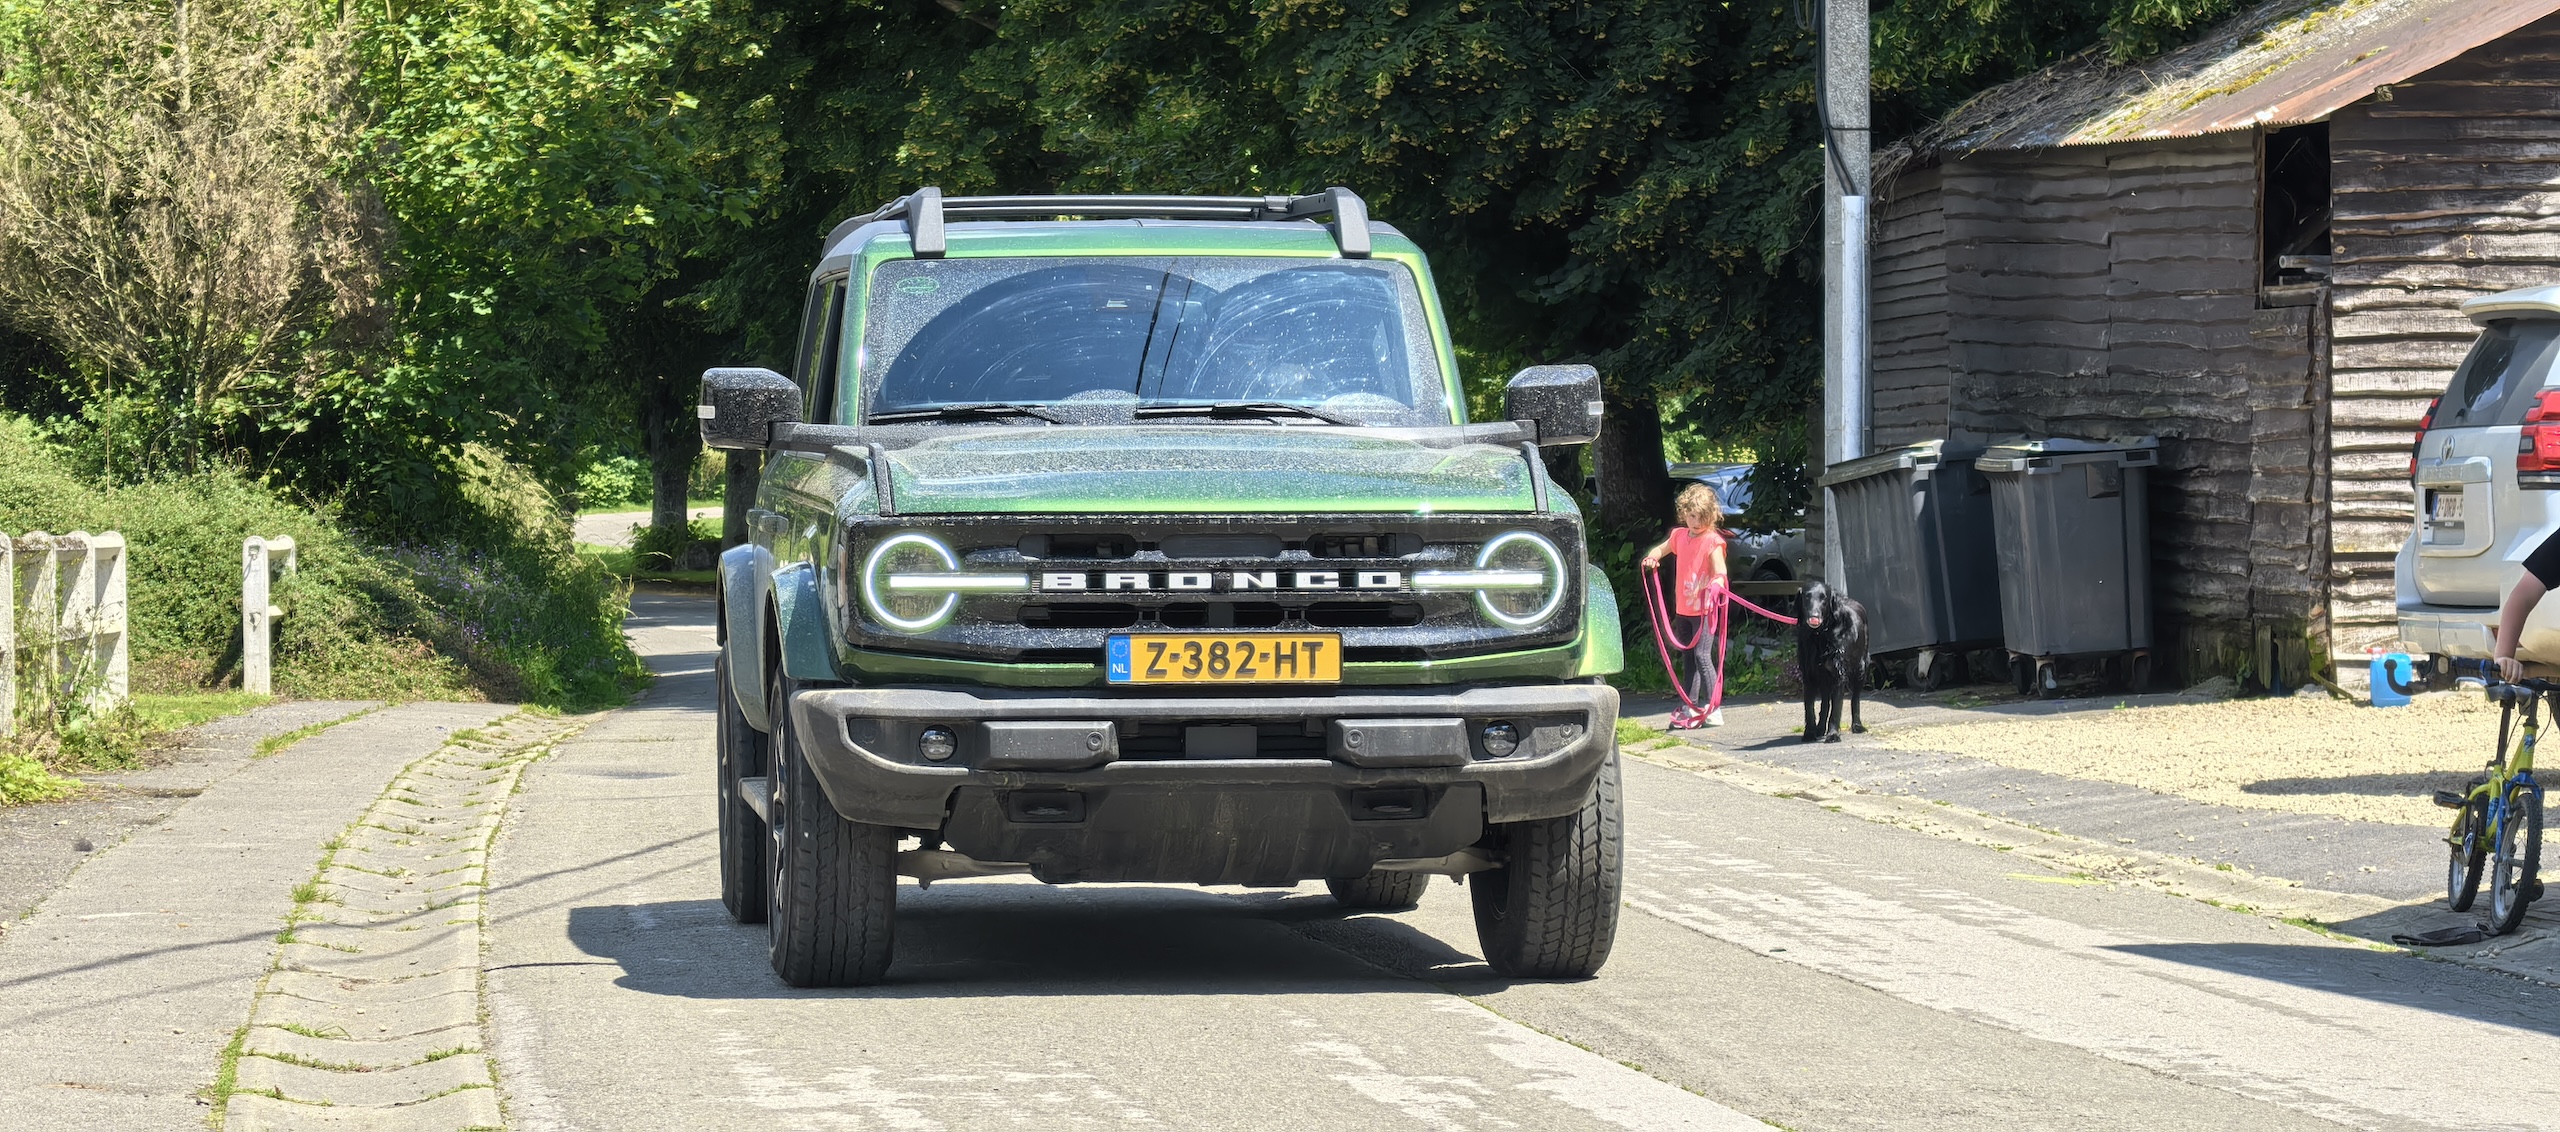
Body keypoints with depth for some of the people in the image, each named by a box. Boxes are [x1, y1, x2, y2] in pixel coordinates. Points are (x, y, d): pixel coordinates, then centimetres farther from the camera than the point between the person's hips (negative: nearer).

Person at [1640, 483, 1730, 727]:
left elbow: (1720, 572, -18)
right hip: (1683, 608, 7)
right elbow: (1660, 549, 24)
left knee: (1702, 656, -15)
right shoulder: (1680, 536, 9)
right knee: (1687, 659, 13)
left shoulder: (1713, 541, -11)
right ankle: (1690, 708, 19)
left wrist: (1716, 584, -40)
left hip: (1703, 608, -7)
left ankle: (1714, 709, -14)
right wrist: (1652, 557, 1)